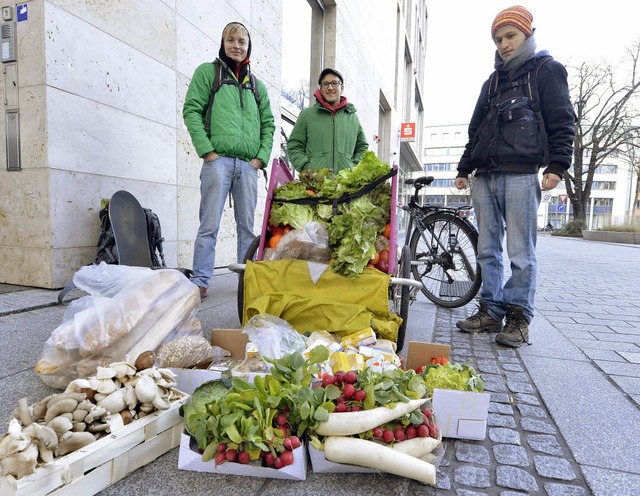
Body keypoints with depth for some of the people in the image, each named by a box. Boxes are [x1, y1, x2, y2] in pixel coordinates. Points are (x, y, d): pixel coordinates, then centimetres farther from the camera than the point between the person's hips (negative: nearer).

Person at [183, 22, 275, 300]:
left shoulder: (256, 84, 22)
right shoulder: (207, 72, 11)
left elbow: (268, 123, 20)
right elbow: (192, 110, 1)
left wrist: (262, 156, 6)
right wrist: (206, 150, -10)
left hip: (248, 165, 4)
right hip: (218, 160, -4)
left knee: (248, 226, 5)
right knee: (209, 225, -7)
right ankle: (200, 281, -1)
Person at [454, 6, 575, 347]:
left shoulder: (547, 70, 9)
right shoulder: (493, 82, 26)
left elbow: (562, 123, 0)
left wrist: (556, 165, -12)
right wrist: (464, 168, 21)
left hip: (520, 174, -6)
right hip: (484, 177, 6)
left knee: (521, 253, -6)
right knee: (487, 250, 6)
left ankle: (519, 318, 3)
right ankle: (491, 311, 13)